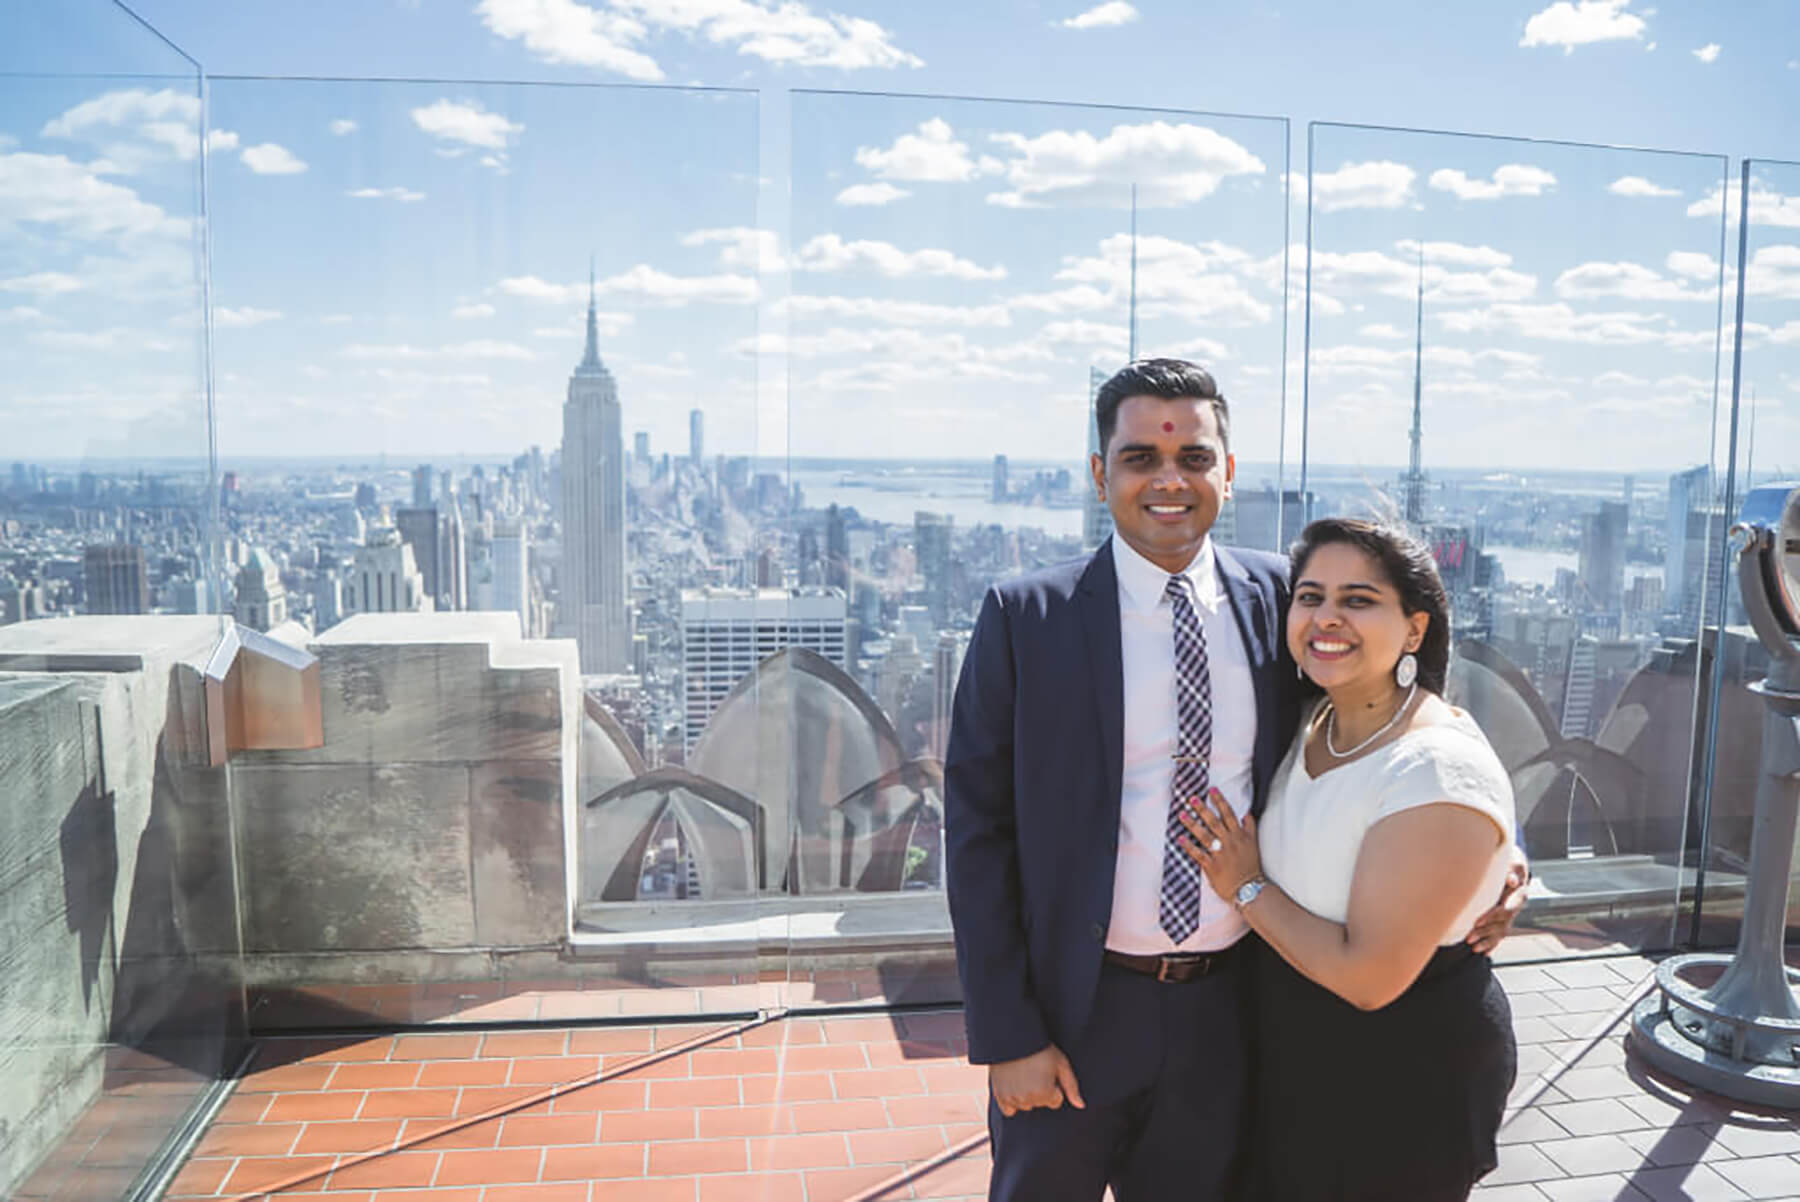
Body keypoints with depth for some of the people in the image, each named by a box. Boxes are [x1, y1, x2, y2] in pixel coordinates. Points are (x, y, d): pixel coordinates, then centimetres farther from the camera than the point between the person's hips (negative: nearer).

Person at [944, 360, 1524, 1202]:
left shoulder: (1277, 597, -2)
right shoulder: (1024, 618, -10)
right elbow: (978, 830, -9)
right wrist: (1006, 1036, -11)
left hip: (1225, 1008, 3)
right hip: (1072, 1008, -2)